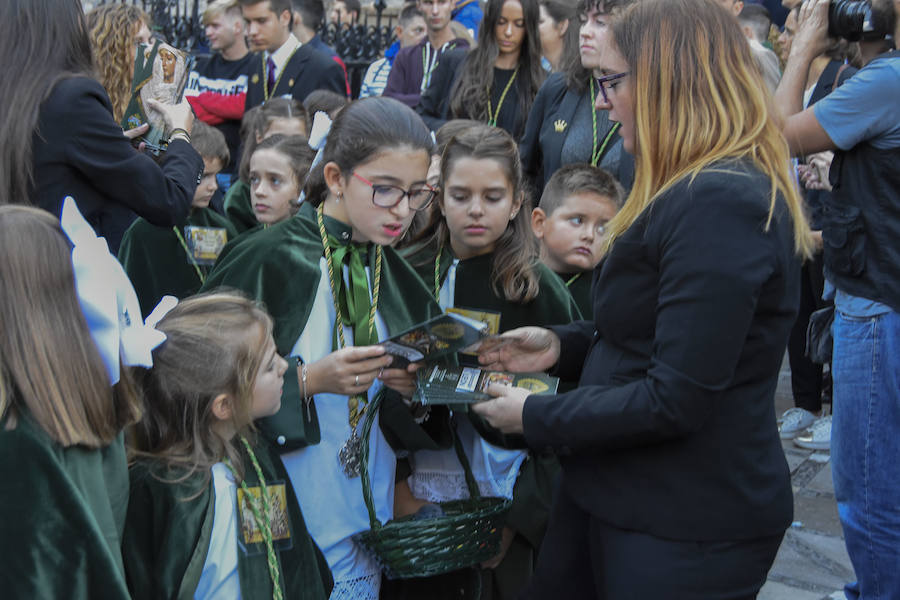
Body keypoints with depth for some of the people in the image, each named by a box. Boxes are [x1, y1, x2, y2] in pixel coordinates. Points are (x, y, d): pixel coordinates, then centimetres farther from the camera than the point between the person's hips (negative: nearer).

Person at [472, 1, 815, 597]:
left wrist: (536, 416, -14)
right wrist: (562, 345, 4)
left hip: (686, 527, -9)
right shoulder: (701, 191, 11)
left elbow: (675, 401, -25)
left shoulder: (723, 205, -24)